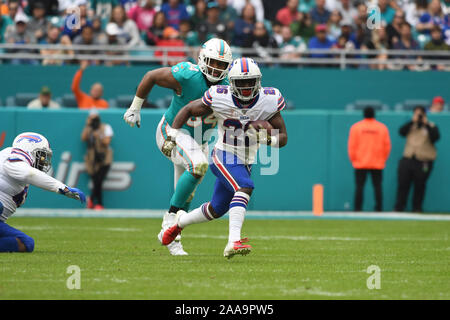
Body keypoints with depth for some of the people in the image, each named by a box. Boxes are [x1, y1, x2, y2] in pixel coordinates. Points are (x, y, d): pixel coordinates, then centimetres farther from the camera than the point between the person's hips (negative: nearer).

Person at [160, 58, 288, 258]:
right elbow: (188, 110, 0)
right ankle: (234, 242, -42)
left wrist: (266, 138, -26)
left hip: (245, 163, 5)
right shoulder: (220, 98, -16)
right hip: (224, 157, -5)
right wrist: (172, 138, -6)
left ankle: (181, 221, 46)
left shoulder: (268, 102, -10)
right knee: (245, 188, -33)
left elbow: (283, 138, -5)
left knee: (217, 210, 18)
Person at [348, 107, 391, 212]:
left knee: (359, 186, 0)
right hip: (377, 164, 1)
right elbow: (387, 146, 5)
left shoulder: (356, 127, -1)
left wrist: (353, 160, 9)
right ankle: (379, 208, 0)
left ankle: (357, 208, -4)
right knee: (377, 186, 4)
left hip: (360, 163, -1)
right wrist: (383, 159, 16)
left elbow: (351, 145, -1)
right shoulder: (382, 128, 3)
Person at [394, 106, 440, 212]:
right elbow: (402, 132, -3)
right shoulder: (410, 125, 15)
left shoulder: (431, 127, 7)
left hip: (423, 162, -2)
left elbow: (436, 137, -12)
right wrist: (413, 121, -9)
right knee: (403, 184, -2)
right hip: (407, 159, 2)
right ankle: (398, 208, 3)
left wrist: (426, 124, -13)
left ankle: (417, 208, 12)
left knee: (420, 186, 2)